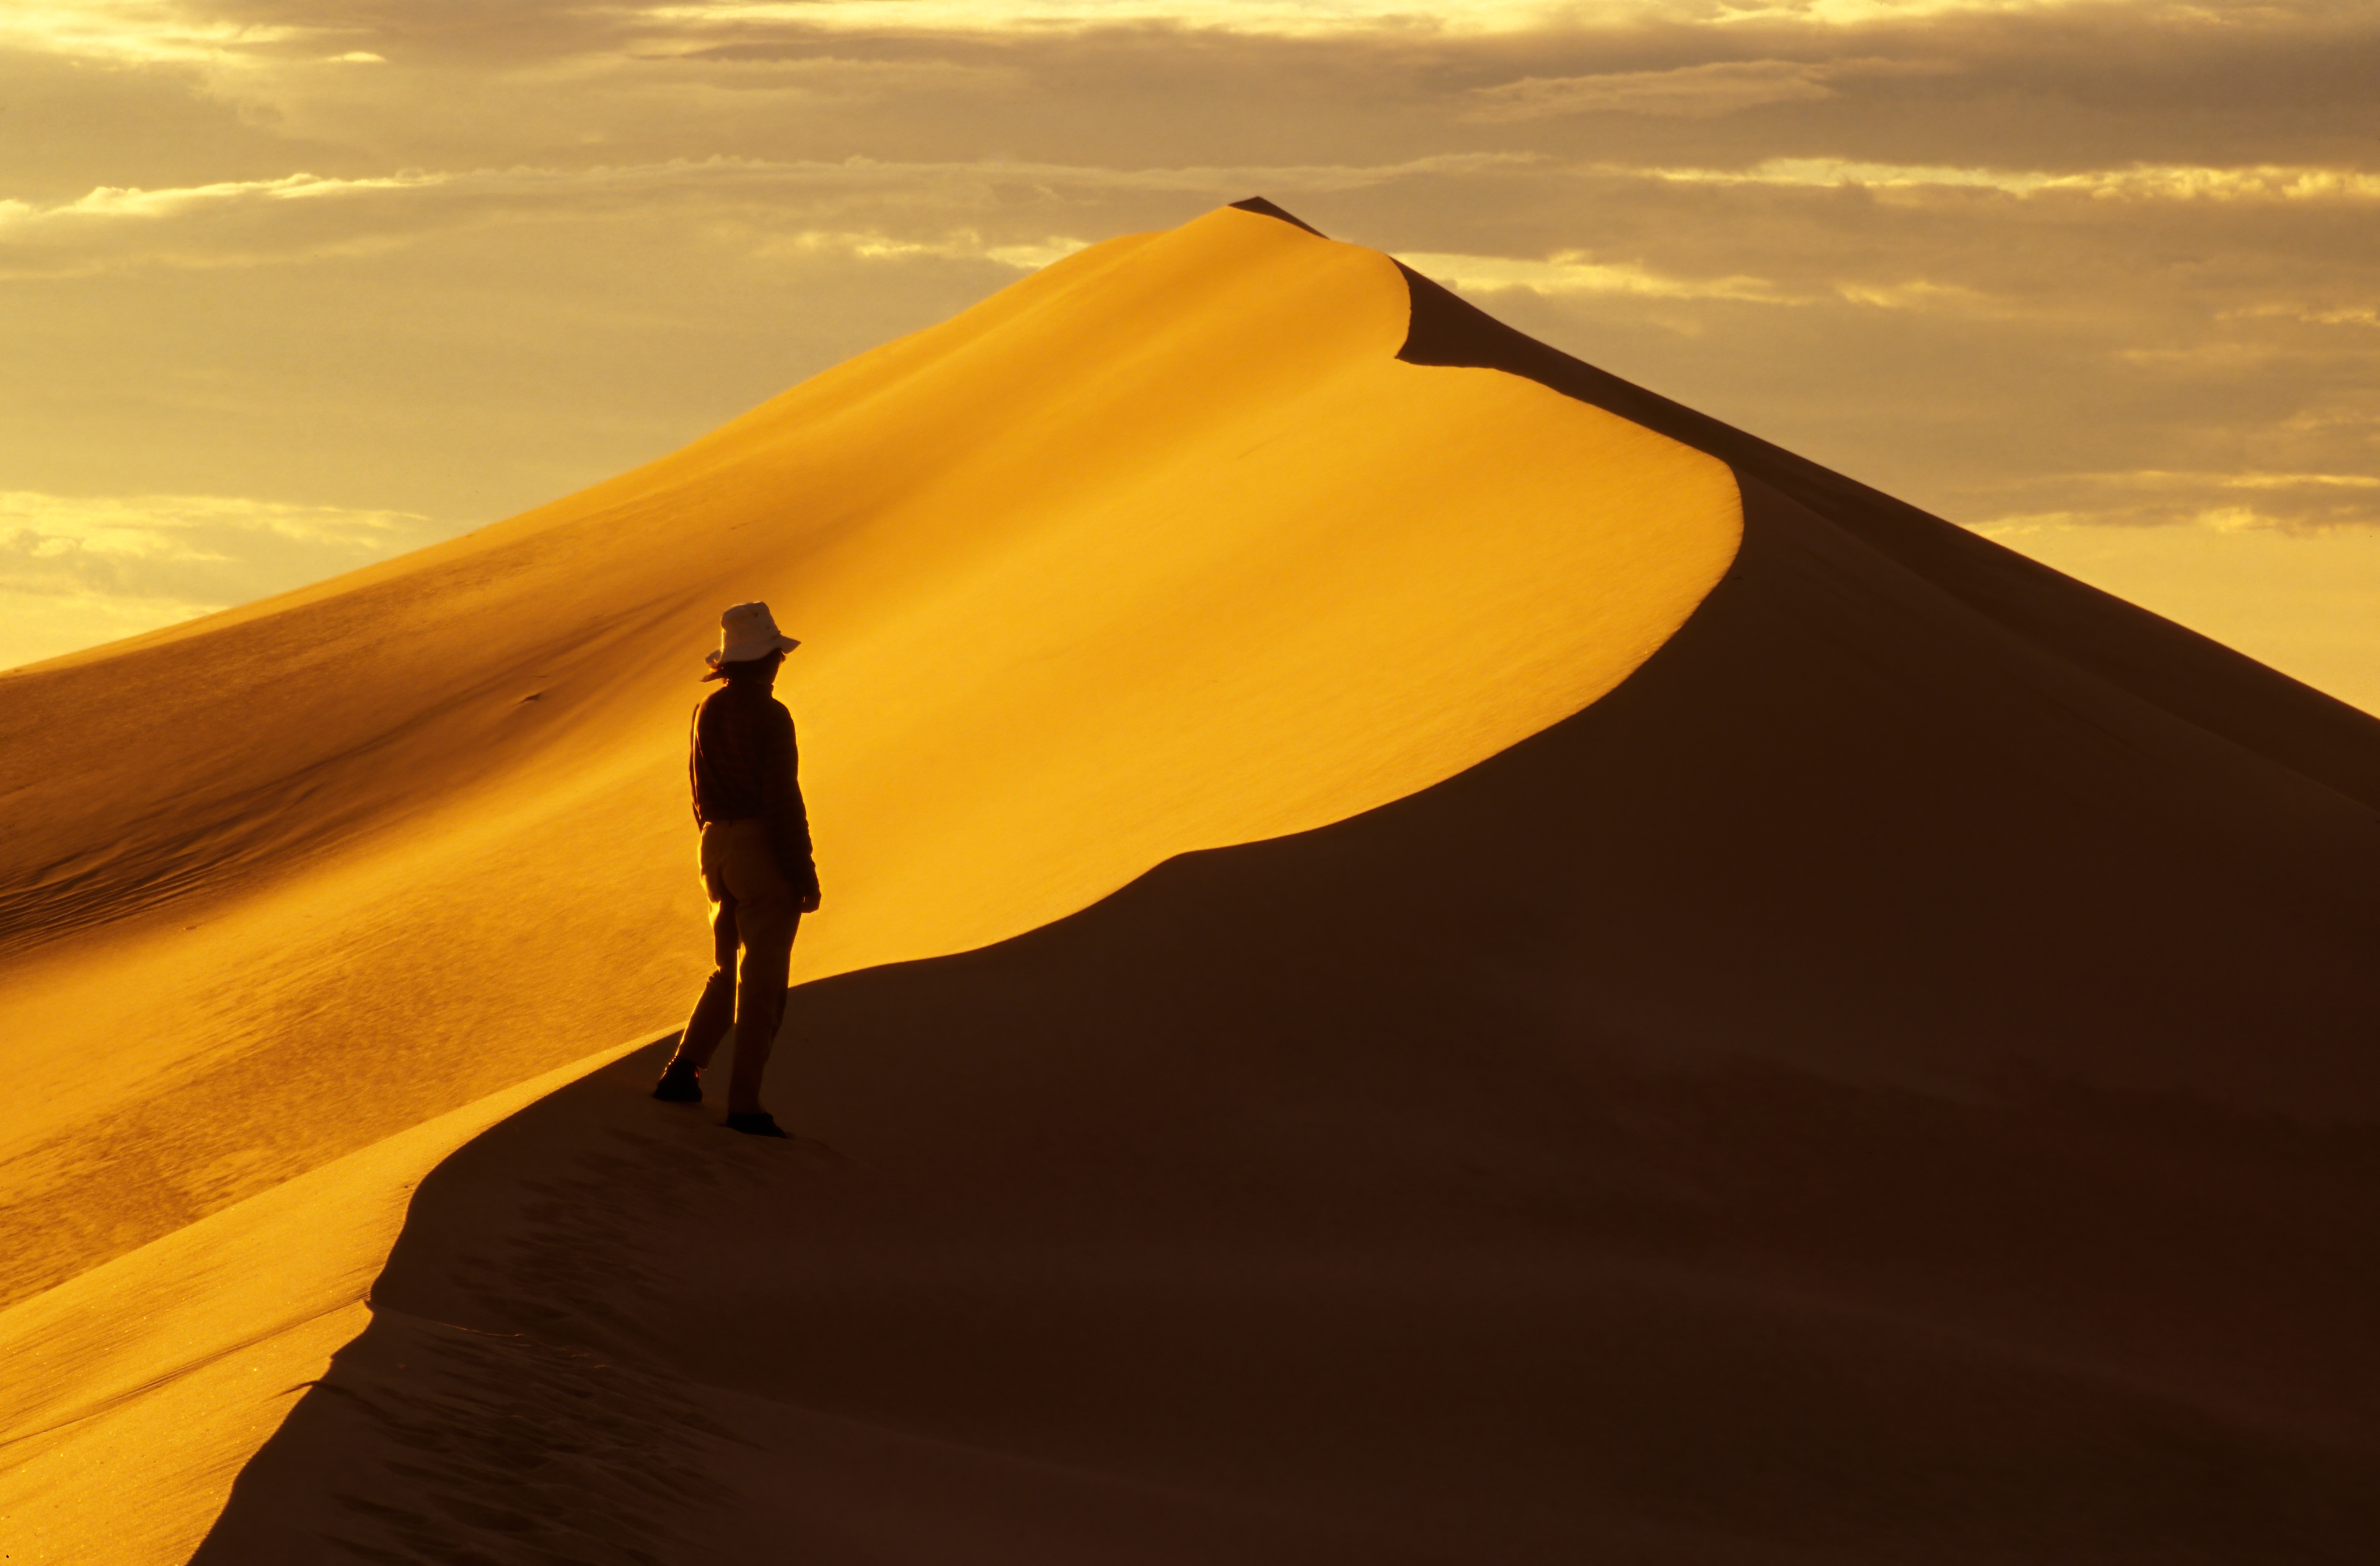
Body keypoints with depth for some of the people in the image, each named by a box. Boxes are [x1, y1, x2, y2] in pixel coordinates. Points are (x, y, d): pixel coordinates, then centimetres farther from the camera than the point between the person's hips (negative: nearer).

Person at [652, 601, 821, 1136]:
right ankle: (744, 1103, -2)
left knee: (728, 974, 20)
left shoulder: (707, 711, 7)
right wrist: (804, 872, -13)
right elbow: (783, 800, -18)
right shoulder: (769, 718, -16)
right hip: (765, 851, -7)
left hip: (718, 848, 7)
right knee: (763, 985, -2)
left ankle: (683, 1069, 10)